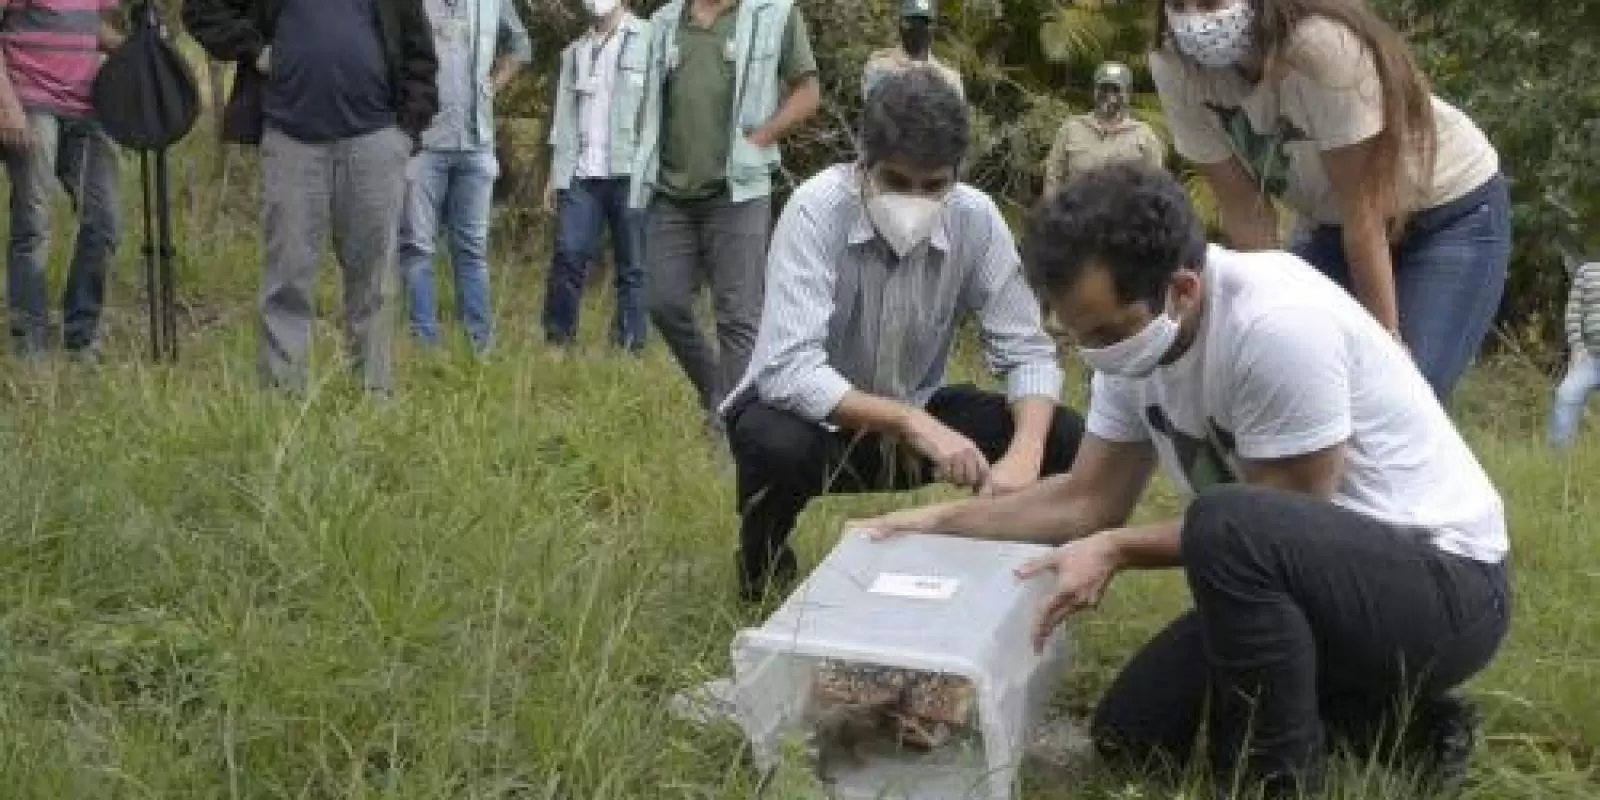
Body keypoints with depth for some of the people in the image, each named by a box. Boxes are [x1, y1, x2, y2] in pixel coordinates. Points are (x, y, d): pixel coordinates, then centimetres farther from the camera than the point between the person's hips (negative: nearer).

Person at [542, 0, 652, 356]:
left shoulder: (648, 40, 1)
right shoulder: (574, 52, 20)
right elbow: (565, 116, 19)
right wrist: (556, 174, 12)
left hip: (630, 172, -4)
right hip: (581, 174, 4)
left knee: (633, 266, 1)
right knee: (567, 257, -4)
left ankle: (630, 349, 6)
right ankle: (557, 343, 3)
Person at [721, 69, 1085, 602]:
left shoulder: (976, 219, -16)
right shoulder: (817, 210, -27)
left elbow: (1026, 351, -12)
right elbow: (789, 371, -35)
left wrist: (1025, 454, -32)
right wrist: (913, 423, -44)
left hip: (916, 417, 3)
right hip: (814, 415, -3)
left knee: (1061, 439, -17)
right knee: (776, 444, -37)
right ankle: (763, 563, -3)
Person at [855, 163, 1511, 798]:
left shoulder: (1279, 324, -29)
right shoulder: (1134, 332, -3)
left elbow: (1277, 524, -21)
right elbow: (1089, 499, 6)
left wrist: (1116, 551, -21)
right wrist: (939, 520, -4)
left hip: (1444, 581, -8)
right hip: (1306, 576, 9)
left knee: (1225, 525, -35)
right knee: (1131, 733, 4)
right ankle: (1393, 726, 10)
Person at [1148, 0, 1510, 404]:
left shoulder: (1322, 45, -36)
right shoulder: (1175, 66, -21)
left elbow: (1363, 211, -28)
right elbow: (1244, 210, -14)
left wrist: (1385, 337, -21)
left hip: (1451, 211, -5)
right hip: (1332, 223, 5)